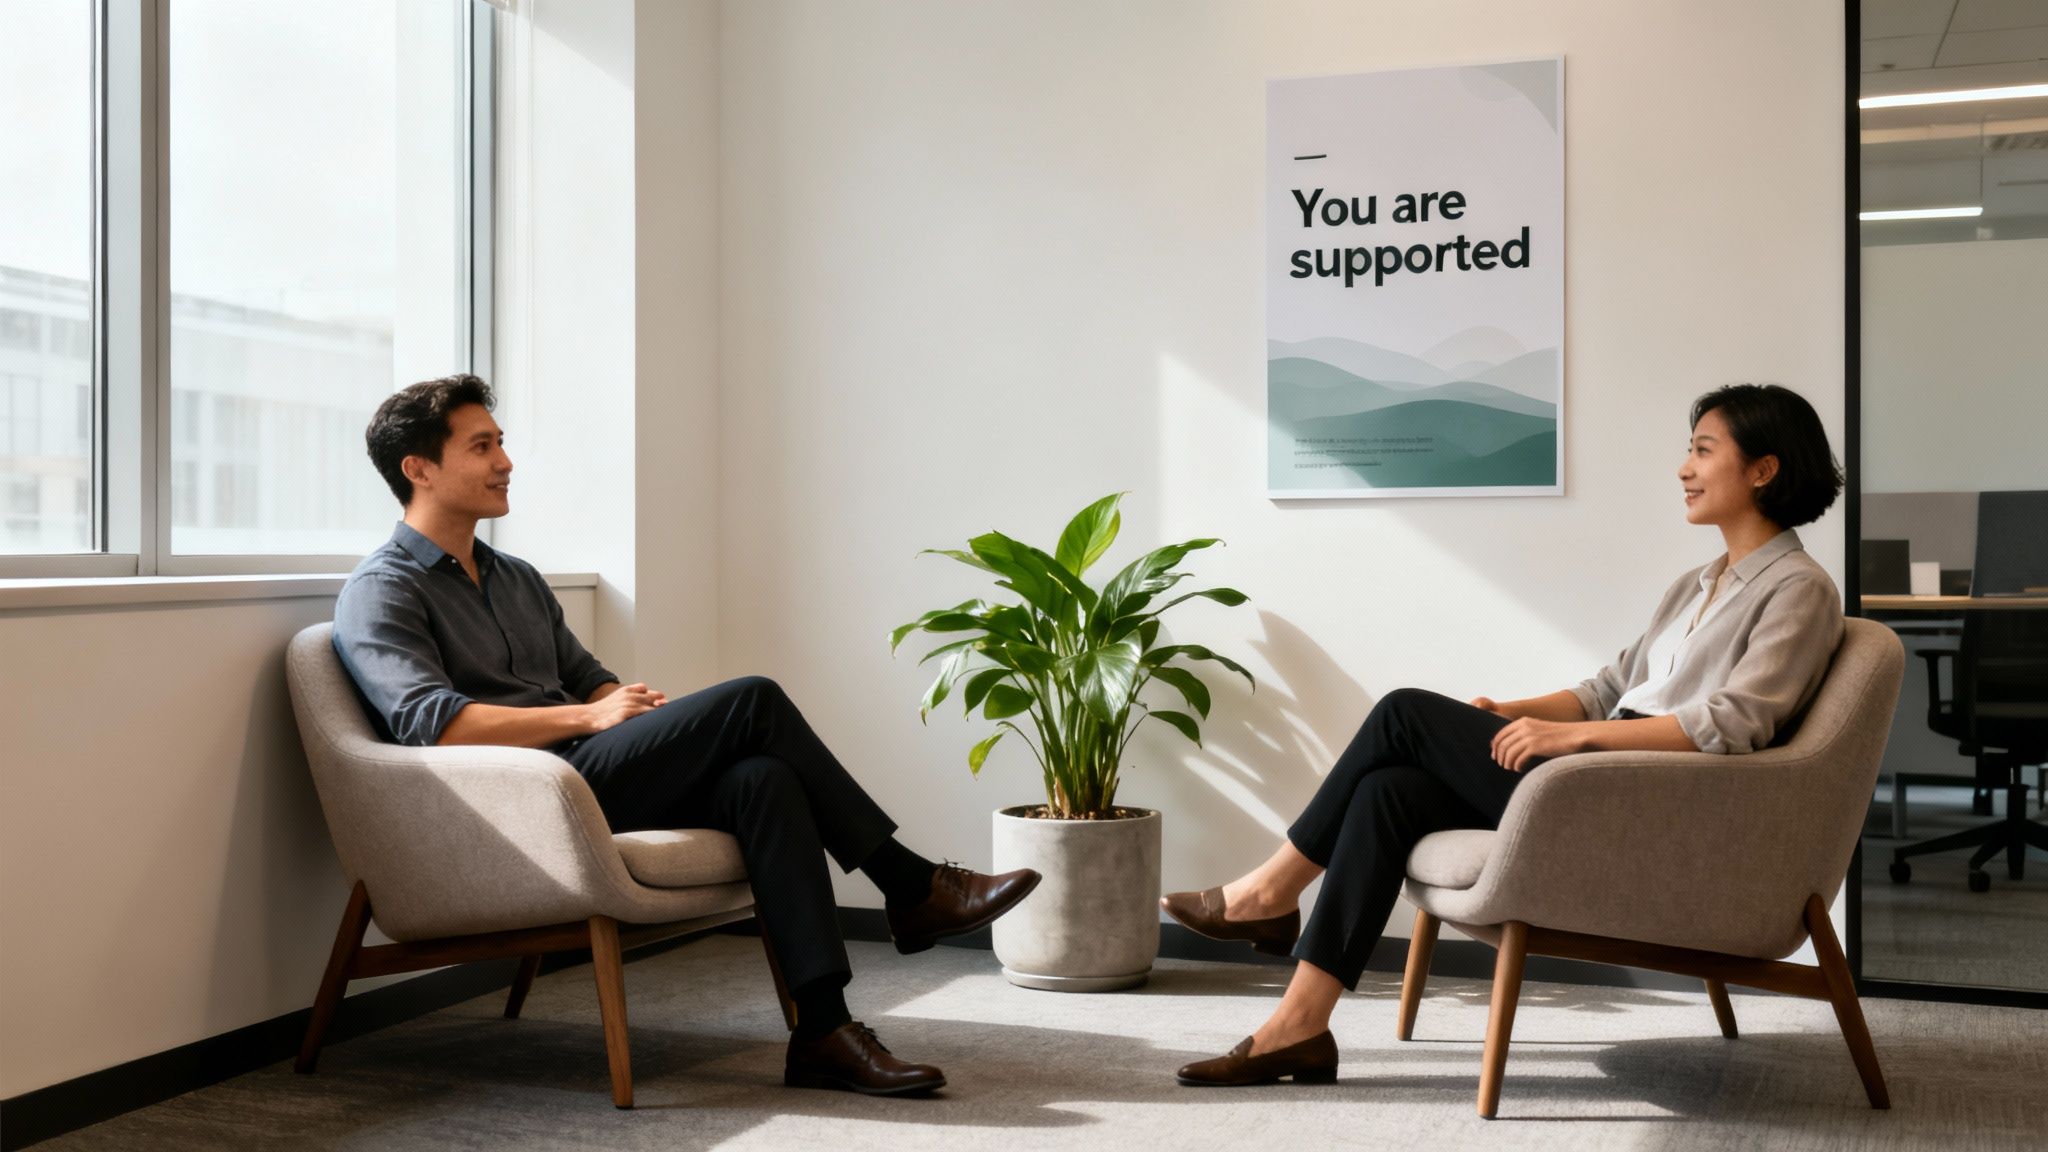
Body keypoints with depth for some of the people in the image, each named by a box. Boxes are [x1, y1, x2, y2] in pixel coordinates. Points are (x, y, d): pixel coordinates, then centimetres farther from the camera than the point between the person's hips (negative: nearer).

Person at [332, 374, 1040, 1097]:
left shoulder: (517, 579, 25)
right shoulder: (381, 593, -2)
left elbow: (590, 681, 25)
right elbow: (430, 723, -18)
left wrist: (643, 709, 1)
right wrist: (587, 717, -17)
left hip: (576, 778, 8)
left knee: (761, 778, -23)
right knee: (753, 701, -20)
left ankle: (823, 1031, -27)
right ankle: (913, 888, -11)